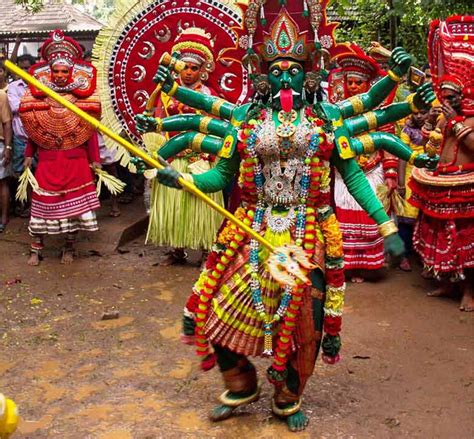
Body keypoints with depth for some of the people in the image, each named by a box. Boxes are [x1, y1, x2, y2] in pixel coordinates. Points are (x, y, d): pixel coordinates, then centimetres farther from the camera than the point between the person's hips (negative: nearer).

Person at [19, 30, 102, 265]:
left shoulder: (82, 97, -2)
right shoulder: (39, 96, 3)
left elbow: (90, 131, -1)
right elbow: (32, 130, 6)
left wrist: (94, 159, -2)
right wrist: (29, 155, 1)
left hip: (75, 160, 0)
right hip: (48, 160, 1)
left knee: (74, 201, 5)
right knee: (43, 202, 1)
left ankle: (69, 247, 19)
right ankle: (35, 249, 8)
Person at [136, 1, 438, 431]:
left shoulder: (327, 116, 4)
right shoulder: (245, 117, 6)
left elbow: (353, 176, 3)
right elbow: (221, 174, 3)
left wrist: (386, 225, -6)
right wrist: (181, 178, -13)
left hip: (309, 235, -1)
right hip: (253, 233, 1)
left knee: (303, 319, 4)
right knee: (223, 308, 0)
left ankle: (288, 399, 29)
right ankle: (240, 386, 27)